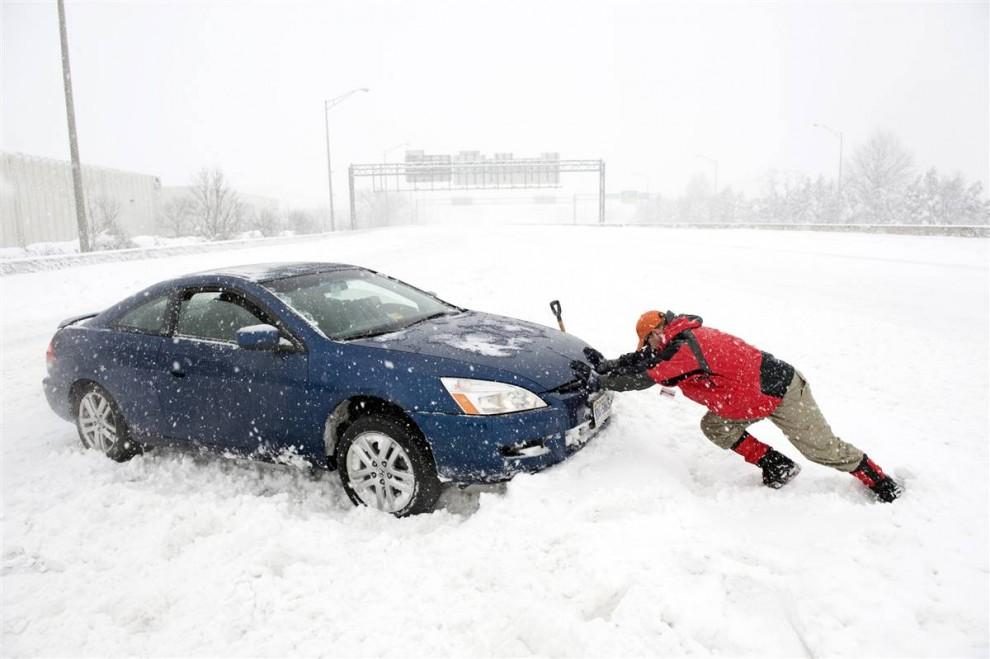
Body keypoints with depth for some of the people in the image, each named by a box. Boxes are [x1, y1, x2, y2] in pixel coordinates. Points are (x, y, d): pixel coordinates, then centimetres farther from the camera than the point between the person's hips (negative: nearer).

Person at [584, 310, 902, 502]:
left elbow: (642, 377, -26)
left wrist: (603, 378, -14)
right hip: (757, 396, 9)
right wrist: (604, 364, 0)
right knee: (714, 426, 1)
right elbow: (640, 360, 9)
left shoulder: (683, 348, -26)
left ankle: (880, 481, 26)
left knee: (822, 447, 4)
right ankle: (776, 465, 10)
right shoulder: (684, 339, 3)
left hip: (781, 390, -9)